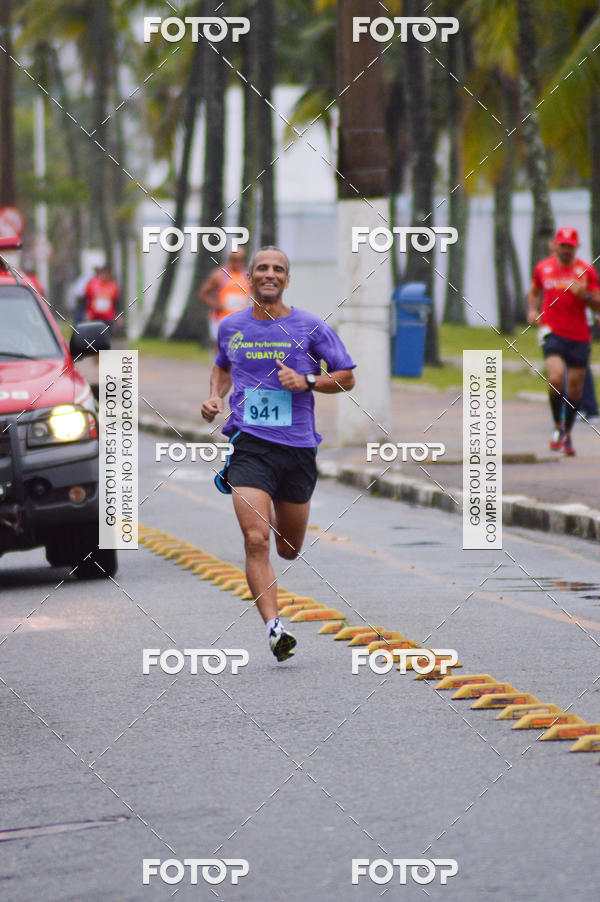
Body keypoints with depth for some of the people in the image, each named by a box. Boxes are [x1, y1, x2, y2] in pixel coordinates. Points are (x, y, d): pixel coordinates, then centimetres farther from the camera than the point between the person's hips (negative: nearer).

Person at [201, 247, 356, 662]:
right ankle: (274, 628, -20)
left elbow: (347, 377, 5)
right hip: (249, 445, 0)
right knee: (256, 540, -18)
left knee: (289, 550, 15)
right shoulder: (231, 327, 7)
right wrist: (216, 396, 8)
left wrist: (307, 382, -12)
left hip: (298, 447, 0)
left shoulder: (310, 327, 0)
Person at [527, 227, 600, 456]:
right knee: (555, 378, -22)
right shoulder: (543, 268, 7)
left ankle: (567, 434, 23)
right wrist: (532, 310, 7)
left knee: (575, 386, 5)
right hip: (552, 332, -1)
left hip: (579, 336, 1)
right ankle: (558, 426, -2)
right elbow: (534, 292, 26)